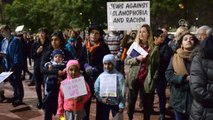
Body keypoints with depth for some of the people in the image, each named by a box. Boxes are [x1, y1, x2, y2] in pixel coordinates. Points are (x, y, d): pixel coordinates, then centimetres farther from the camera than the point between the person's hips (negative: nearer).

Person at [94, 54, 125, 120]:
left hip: (116, 103, -2)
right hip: (103, 103, 2)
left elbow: (122, 92, -10)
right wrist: (101, 99, -15)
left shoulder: (119, 76, -12)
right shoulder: (101, 76, -6)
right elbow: (96, 89, -1)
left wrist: (122, 105, -10)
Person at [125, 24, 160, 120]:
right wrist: (136, 58, -17)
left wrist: (154, 79, -5)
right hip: (134, 79, 1)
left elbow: (157, 65, 3)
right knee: (131, 101, 12)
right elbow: (126, 60, 1)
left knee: (147, 103, 9)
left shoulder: (154, 48, -1)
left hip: (146, 80, -1)